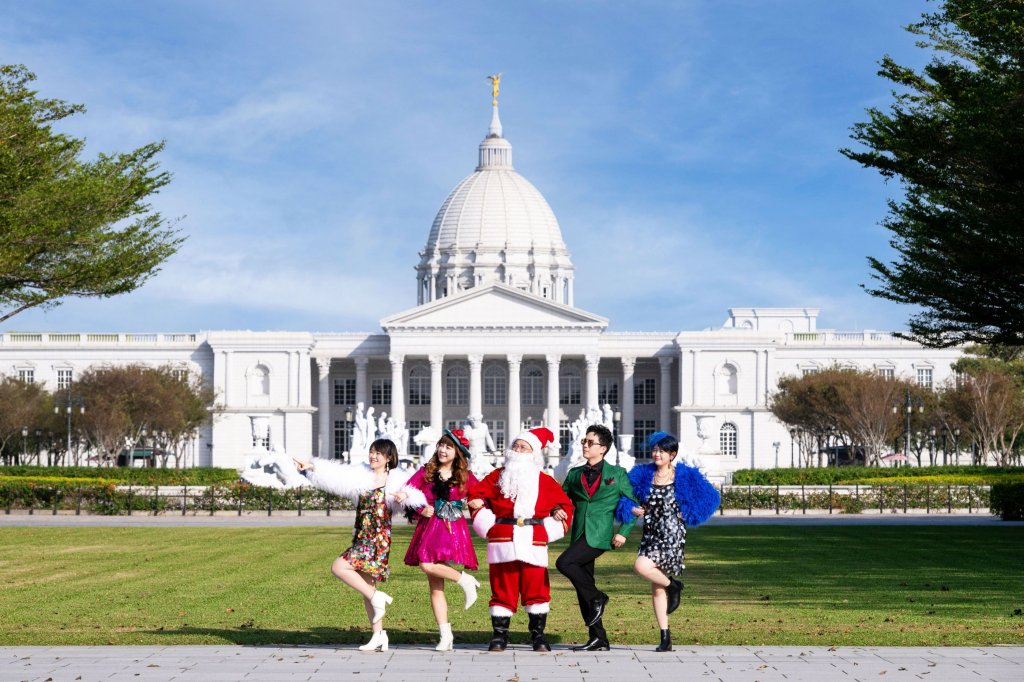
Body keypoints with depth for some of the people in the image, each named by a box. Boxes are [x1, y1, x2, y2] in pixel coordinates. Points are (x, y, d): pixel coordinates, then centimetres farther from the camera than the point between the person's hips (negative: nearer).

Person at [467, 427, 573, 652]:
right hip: (503, 541, 0)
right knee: (502, 589, 0)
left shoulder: (545, 481, 11)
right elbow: (476, 495, 11)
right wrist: (488, 525, 1)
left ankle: (538, 634, 8)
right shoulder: (498, 476, 11)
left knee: (536, 588, -1)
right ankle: (499, 634, 7)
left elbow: (565, 505, 18)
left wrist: (551, 530, 6)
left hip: (534, 544, 0)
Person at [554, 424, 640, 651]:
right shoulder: (574, 474, 16)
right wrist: (557, 510, -5)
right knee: (583, 589, 3)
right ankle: (598, 640, 9)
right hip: (579, 534, 6)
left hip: (600, 535, -6)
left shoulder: (617, 474, 4)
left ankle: (596, 598, -6)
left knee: (564, 563, -25)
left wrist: (623, 532, -5)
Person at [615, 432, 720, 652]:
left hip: (672, 535, -5)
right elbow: (624, 495, 15)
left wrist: (688, 514, -3)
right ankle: (665, 637, 12)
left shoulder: (685, 476, -1)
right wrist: (631, 508, -5)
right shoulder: (642, 474, 7)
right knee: (656, 589, 5)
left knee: (642, 566, -27)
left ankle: (673, 585, 2)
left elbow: (710, 498, 4)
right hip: (650, 534, 5)